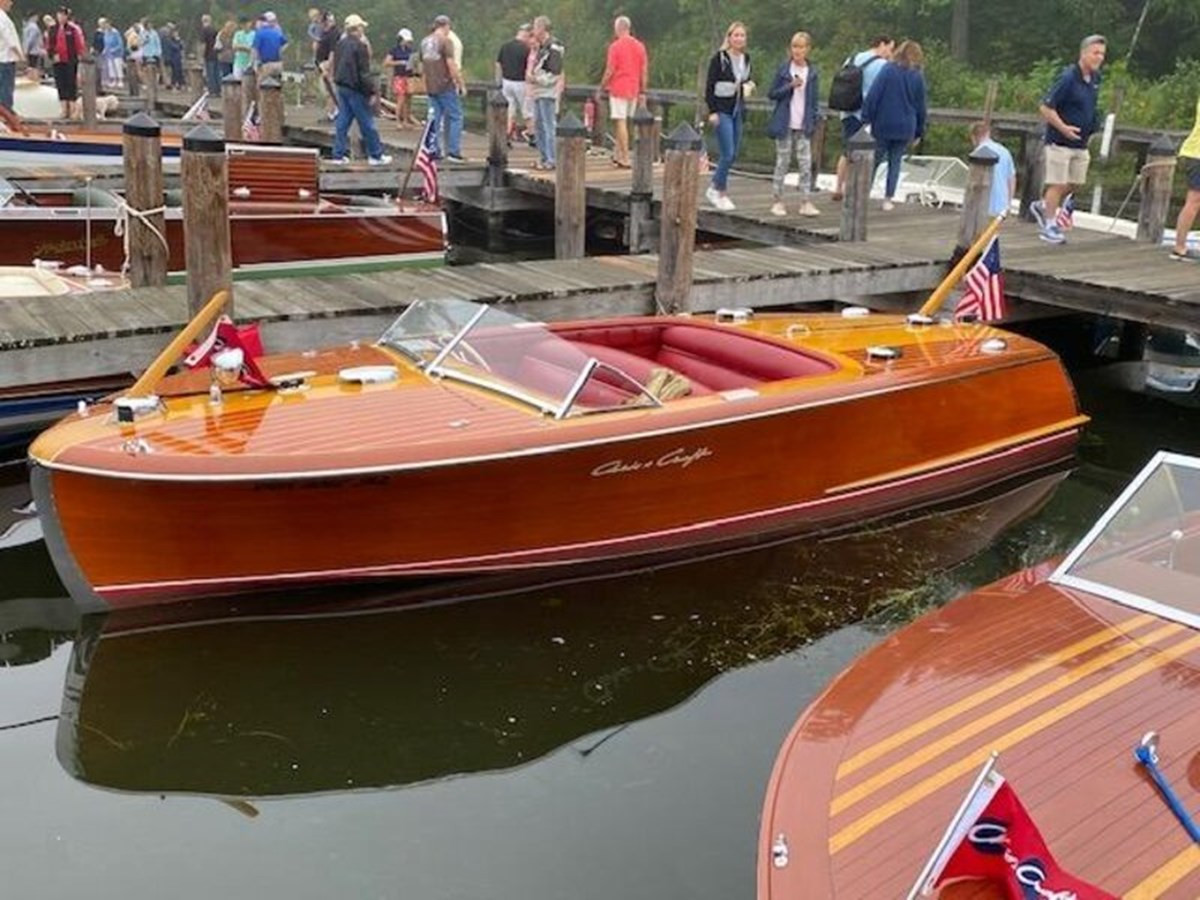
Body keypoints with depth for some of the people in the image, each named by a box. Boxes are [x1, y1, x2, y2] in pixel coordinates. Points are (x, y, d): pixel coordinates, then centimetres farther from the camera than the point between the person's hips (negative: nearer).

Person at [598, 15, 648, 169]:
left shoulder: (615, 46, -9)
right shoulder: (640, 46, 7)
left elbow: (609, 71, -10)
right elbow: (644, 71, 8)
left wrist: (601, 88, 0)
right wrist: (642, 91, 14)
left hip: (618, 89, -6)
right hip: (633, 90, 6)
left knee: (620, 122, -3)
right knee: (624, 122, 15)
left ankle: (625, 159, -5)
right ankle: (617, 154, 21)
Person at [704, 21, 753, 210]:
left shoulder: (746, 58, 9)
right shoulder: (719, 58, -10)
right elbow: (709, 85, -10)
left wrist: (748, 85, 1)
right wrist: (712, 111, -16)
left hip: (738, 110, 7)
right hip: (722, 110, -7)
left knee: (733, 154, 9)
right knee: (728, 154, -10)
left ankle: (714, 188, 23)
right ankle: (722, 193, 4)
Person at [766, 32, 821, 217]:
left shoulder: (812, 73, 7)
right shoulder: (783, 69, 0)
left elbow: (815, 100, 11)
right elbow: (772, 93, -1)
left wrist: (815, 119, 1)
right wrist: (790, 86, -14)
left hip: (803, 126, 2)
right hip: (785, 124, -2)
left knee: (806, 164, -3)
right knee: (782, 162, 2)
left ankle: (806, 202, -1)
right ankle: (777, 201, 10)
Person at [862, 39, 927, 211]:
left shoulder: (887, 70, -5)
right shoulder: (918, 77, 2)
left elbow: (873, 96, -10)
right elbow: (921, 107, 8)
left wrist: (866, 118, -7)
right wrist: (919, 131, 16)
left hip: (883, 125, -1)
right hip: (905, 128, 2)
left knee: (875, 160, 9)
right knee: (895, 162, 10)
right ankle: (888, 199, 9)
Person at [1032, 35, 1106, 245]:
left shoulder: (1095, 78, 8)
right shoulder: (1068, 78, -16)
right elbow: (1045, 108, -17)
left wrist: (1093, 125, 12)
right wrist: (1063, 128, -21)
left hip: (1081, 142, 8)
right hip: (1060, 141, -8)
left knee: (1075, 182, 13)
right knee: (1057, 183, -3)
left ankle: (1043, 206, 32)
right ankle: (1049, 225, 8)